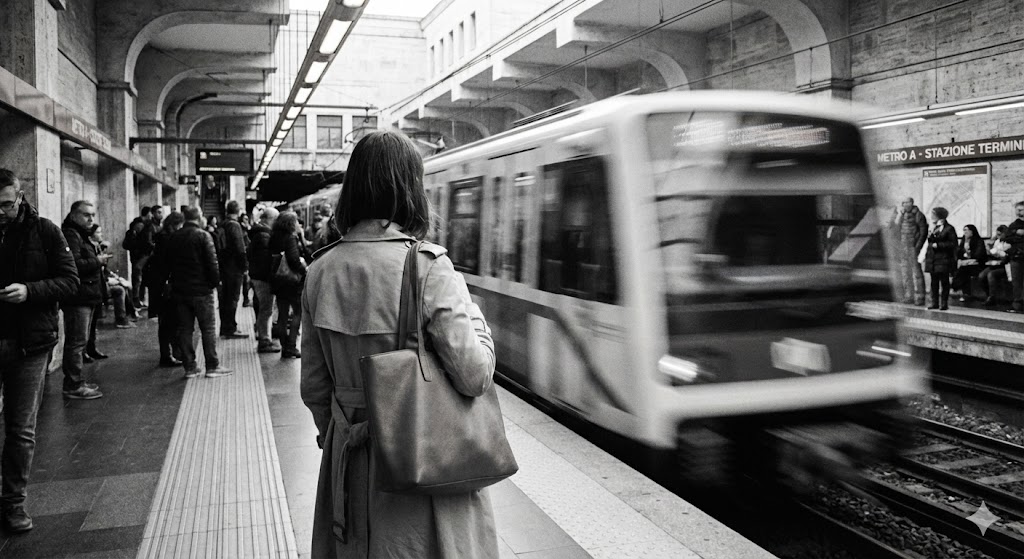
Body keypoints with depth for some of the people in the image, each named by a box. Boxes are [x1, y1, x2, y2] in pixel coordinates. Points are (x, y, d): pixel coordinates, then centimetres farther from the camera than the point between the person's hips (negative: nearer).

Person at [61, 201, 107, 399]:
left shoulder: (83, 235, 21)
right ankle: (74, 387, -3)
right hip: (77, 298, -11)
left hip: (86, 296, 11)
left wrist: (99, 258, 10)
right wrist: (97, 261, -16)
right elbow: (74, 265, -26)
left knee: (78, 341, 16)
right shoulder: (70, 235, -13)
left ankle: (77, 382, 24)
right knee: (77, 341, -8)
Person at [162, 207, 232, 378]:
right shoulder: (203, 236, -11)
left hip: (179, 290, 5)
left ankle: (189, 366, 12)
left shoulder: (173, 237, 6)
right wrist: (216, 281, -3)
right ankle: (212, 366, 5)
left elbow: (167, 263, 10)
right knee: (208, 328, 3)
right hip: (201, 289, -5)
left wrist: (168, 281, 18)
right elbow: (212, 262, -14)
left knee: (184, 329, 9)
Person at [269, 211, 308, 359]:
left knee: (282, 314, 11)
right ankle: (291, 346, -1)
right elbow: (294, 260, -22)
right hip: (293, 282, -7)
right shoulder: (291, 238, -15)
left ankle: (285, 346, 15)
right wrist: (304, 270, -10)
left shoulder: (275, 238, 8)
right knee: (298, 313, 4)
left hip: (278, 282, 7)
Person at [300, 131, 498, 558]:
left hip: (349, 463, 5)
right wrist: (472, 315, -4)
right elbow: (474, 376, -20)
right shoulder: (429, 268, -18)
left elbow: (313, 385, 6)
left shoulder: (320, 271, -2)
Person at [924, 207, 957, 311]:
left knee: (944, 281, 0)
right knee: (934, 282, 7)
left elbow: (952, 244, -10)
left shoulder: (949, 229, -5)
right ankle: (935, 302, 12)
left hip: (943, 260, -6)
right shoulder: (933, 227, 15)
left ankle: (944, 303, 3)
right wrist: (931, 235, -6)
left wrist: (938, 245, -13)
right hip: (932, 259, 6)